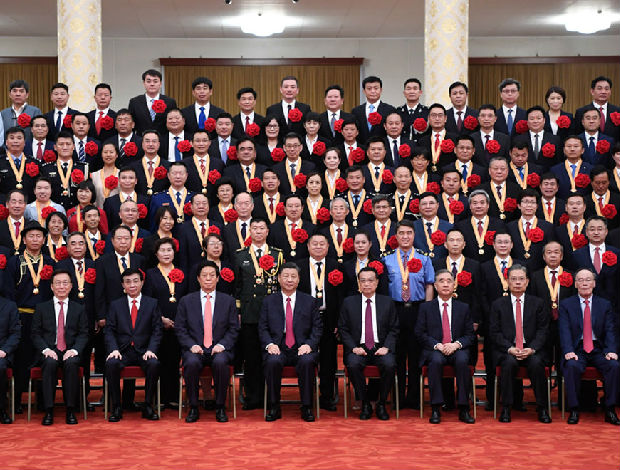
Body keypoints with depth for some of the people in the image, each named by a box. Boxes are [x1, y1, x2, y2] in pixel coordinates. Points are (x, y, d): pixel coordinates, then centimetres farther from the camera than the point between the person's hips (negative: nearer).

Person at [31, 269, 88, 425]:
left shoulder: (79, 309, 15)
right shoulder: (41, 308, 13)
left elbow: (83, 335, 7)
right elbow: (35, 334, 7)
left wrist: (74, 350, -13)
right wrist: (46, 349, -12)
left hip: (70, 352, 0)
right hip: (49, 351, 0)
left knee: (71, 363, -34)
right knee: (50, 362, -35)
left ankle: (71, 410, -27)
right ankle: (48, 410, -30)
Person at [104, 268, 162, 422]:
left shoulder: (152, 304, 11)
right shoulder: (115, 305, 13)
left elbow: (157, 331, 4)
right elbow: (109, 331, 5)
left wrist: (151, 350, -13)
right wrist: (114, 349, -14)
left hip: (144, 351, -1)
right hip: (122, 351, 1)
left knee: (154, 364, -33)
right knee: (111, 364, -31)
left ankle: (148, 406, -17)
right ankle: (116, 408, -18)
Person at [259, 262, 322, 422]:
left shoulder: (310, 301, 13)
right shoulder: (269, 301, 14)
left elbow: (317, 328, 7)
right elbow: (263, 328, 8)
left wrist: (309, 344, -10)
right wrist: (269, 344, -11)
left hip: (302, 349, 0)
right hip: (278, 349, 0)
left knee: (307, 361, -34)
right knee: (273, 361, -34)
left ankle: (307, 408, -21)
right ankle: (274, 407, -19)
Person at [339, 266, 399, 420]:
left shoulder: (387, 302, 10)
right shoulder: (348, 302, 9)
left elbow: (393, 329, 8)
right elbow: (343, 329, 6)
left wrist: (386, 347, -9)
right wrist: (354, 347, -9)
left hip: (380, 348, 0)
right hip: (358, 348, 0)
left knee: (390, 365, -31)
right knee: (353, 365, -33)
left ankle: (381, 404, -10)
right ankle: (365, 404, -13)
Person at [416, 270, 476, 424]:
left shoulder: (463, 308, 15)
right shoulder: (426, 307, 12)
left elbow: (470, 335, 9)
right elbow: (420, 333, 3)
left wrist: (456, 344, -12)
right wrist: (437, 345, -13)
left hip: (457, 349, 1)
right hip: (434, 350, -1)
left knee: (462, 360, -33)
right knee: (436, 360, -36)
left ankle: (463, 410, -28)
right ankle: (436, 409, -30)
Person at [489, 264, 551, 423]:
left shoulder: (537, 303, 11)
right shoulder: (498, 305, 9)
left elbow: (543, 330, 4)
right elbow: (494, 332, 2)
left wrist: (532, 349, -14)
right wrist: (510, 348, -15)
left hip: (532, 350, 0)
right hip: (506, 351, 0)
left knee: (536, 363, -31)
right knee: (509, 362, -33)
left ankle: (542, 409, -19)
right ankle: (506, 408, -23)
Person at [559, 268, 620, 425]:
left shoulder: (605, 305, 12)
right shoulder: (566, 304, 8)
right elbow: (565, 331, -4)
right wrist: (569, 351, -21)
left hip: (598, 350, 2)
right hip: (577, 350, -2)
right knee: (572, 366, -33)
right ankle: (574, 410, -24)